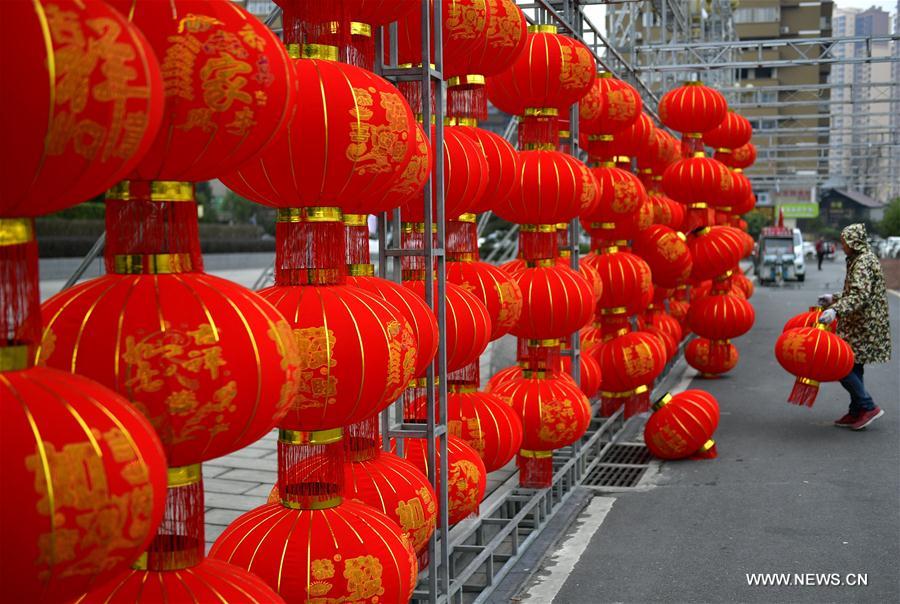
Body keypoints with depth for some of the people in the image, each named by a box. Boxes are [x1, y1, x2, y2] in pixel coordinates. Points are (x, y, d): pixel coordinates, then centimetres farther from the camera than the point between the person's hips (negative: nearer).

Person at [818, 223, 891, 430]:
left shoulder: (863, 262, -16)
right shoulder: (859, 260, 16)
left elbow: (860, 295, -29)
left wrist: (836, 310, -40)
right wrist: (834, 299, 28)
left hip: (862, 327, -10)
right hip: (860, 326, 10)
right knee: (853, 367, 13)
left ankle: (869, 407, -6)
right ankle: (857, 413, 20)